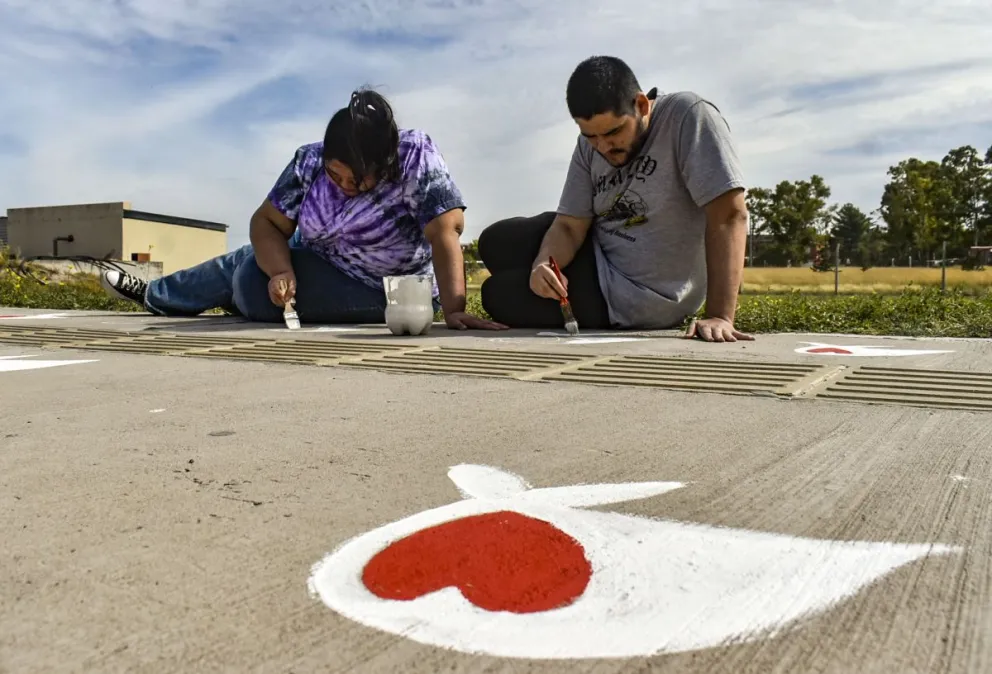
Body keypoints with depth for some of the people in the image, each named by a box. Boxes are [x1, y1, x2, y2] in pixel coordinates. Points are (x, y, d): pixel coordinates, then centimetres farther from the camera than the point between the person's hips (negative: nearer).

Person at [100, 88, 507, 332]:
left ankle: (155, 295, 28)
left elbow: (445, 232, -36)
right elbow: (267, 223, -13)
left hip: (378, 292, -5)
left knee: (252, 280, -2)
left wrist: (454, 310, -46)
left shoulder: (417, 157, -30)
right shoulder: (309, 162, -18)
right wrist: (281, 270, -33)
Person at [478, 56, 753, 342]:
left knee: (500, 294, -6)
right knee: (496, 243, 13)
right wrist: (543, 264, -28)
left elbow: (729, 215, -28)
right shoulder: (590, 145, -4)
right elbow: (570, 227, -5)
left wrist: (720, 317, -34)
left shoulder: (687, 116, -22)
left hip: (637, 298, -7)